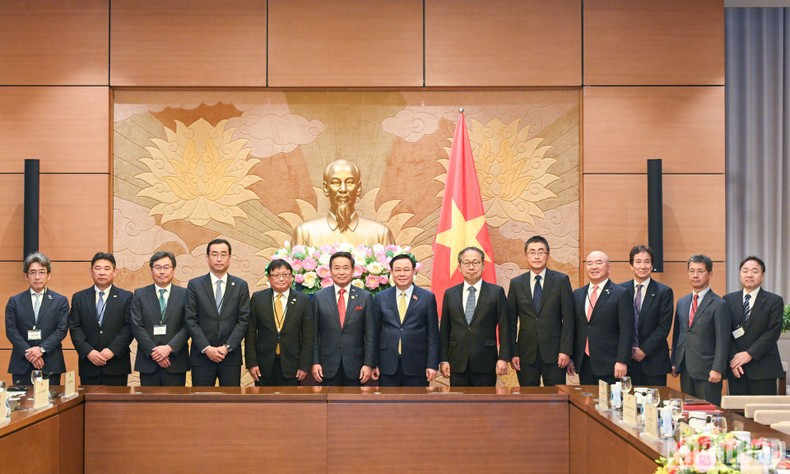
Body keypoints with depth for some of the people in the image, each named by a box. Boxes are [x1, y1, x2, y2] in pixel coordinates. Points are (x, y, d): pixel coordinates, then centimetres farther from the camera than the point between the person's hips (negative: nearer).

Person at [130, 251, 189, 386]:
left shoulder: (184, 294, 5)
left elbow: (187, 326, -2)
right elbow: (137, 326, 0)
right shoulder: (140, 294, 7)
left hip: (175, 361, 0)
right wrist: (153, 352, -11)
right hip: (148, 362, 1)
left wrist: (169, 348, -15)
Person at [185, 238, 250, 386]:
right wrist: (206, 348, -12)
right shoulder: (194, 285, 4)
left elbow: (243, 320, 1)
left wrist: (227, 347, -11)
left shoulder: (241, 285, 6)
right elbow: (191, 320, -2)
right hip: (202, 355, -1)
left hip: (231, 356, 1)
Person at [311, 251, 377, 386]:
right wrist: (315, 362, -2)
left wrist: (369, 364, -5)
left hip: (355, 366, 0)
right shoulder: (319, 298, 3)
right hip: (328, 366, 0)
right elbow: (314, 334, 3)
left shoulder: (365, 297, 1)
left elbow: (371, 334, 0)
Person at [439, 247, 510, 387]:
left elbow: (504, 327, -1)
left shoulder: (496, 292, 1)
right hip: (457, 364, 2)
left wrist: (504, 358, -9)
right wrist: (443, 359, 3)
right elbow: (444, 329, 9)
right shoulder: (450, 294, 9)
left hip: (485, 364, -2)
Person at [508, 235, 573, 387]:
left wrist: (565, 351, -7)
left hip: (554, 353, -1)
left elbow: (568, 318, 0)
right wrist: (513, 353, 0)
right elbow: (511, 321, 7)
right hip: (526, 354, 1)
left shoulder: (561, 280, 3)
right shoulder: (516, 283, 7)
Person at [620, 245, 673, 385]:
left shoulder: (664, 292, -1)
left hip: (653, 361, -2)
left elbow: (664, 327, -6)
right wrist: (629, 350, -5)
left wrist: (644, 350, -10)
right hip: (626, 359, 2)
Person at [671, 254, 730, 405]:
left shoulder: (719, 305, -6)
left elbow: (722, 341, -10)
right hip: (685, 370, 6)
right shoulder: (682, 302, 13)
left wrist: (717, 369, -15)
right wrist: (674, 363, 11)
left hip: (707, 370, -6)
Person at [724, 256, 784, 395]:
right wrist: (733, 358, -8)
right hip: (735, 367, 2)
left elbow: (773, 332, -7)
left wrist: (750, 354, -14)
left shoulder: (774, 301, 2)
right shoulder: (728, 299, 9)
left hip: (763, 368, -2)